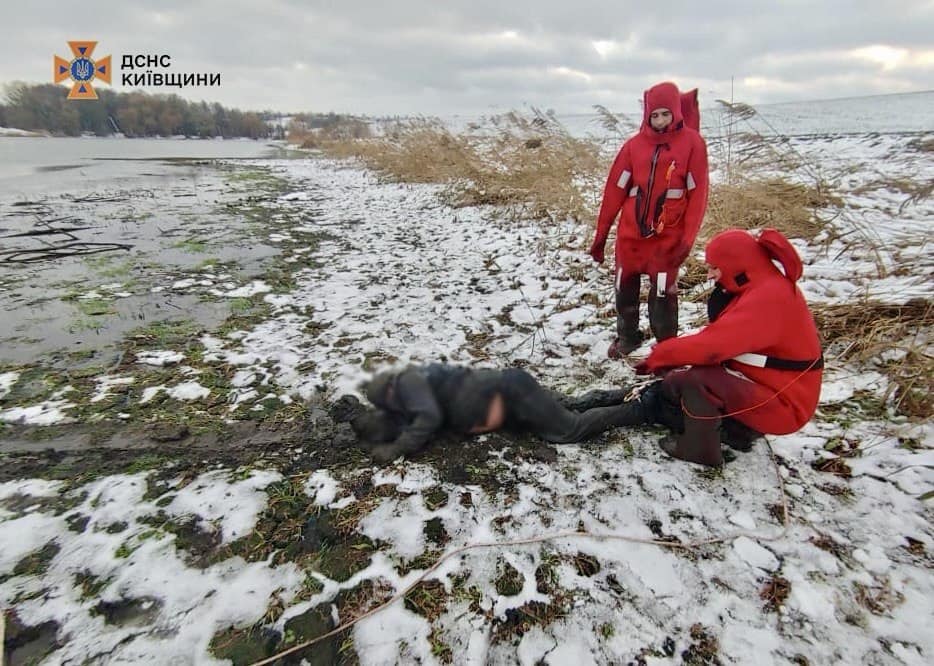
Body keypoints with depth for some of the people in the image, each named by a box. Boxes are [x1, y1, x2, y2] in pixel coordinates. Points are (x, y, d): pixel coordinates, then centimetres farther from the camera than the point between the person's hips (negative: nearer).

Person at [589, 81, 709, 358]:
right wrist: (601, 233, 3)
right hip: (630, 233, 3)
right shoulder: (634, 145, 2)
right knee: (625, 287, 13)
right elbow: (615, 190, 3)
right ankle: (626, 336, 34)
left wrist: (687, 239, -12)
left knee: (662, 292, -3)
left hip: (668, 235, -3)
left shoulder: (692, 143, -4)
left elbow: (697, 194, -5)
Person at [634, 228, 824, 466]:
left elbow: (712, 346, -32)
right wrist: (667, 353, -6)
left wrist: (658, 356, -18)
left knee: (695, 380, -25)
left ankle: (699, 448, -4)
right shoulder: (764, 286, 4)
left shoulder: (767, 298, -27)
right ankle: (738, 429, 16)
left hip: (782, 402, -9)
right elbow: (721, 336, 5)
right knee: (673, 383, 7)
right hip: (768, 384, 9)